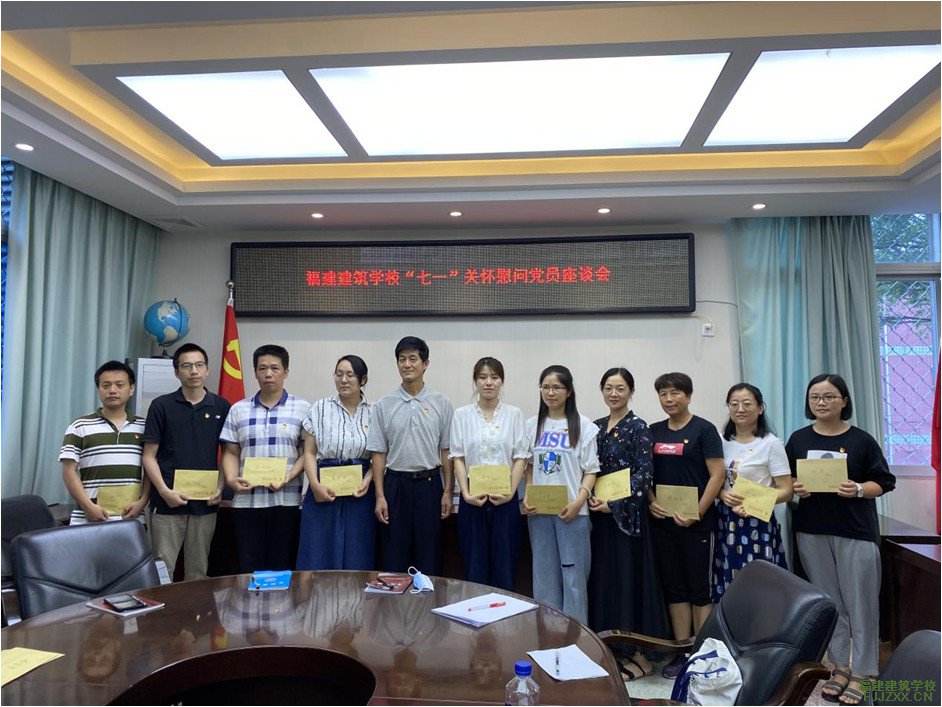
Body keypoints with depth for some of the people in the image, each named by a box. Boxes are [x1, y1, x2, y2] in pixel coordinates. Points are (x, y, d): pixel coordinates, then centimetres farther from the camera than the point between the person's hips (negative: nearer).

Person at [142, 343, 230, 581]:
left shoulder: (221, 407, 5)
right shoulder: (161, 406, 0)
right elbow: (149, 456, 0)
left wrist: (220, 488, -3)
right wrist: (165, 491, -11)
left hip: (205, 503, 2)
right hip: (168, 502, -2)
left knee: (198, 572, 11)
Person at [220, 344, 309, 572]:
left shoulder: (302, 408, 4)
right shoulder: (238, 409, 12)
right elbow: (231, 452, 11)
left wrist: (289, 477, -15)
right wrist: (231, 479, -7)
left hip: (287, 500, -2)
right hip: (247, 500, 2)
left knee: (283, 568, 4)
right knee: (248, 570, 6)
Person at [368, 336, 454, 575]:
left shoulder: (441, 403, 0)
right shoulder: (384, 405, 1)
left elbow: (446, 451, 3)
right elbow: (379, 453, 2)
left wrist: (447, 492, -1)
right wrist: (380, 496, -3)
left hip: (429, 483, 0)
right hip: (396, 484, 0)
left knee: (429, 555, 7)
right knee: (394, 556, 7)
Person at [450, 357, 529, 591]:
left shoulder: (514, 414, 4)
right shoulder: (462, 414, 4)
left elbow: (521, 457, 1)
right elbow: (458, 457, 1)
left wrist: (511, 492, -10)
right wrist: (466, 493, -10)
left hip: (505, 498, 0)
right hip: (473, 498, 0)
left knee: (504, 562, 5)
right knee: (475, 564, 5)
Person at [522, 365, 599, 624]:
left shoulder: (583, 425, -3)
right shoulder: (533, 425, 8)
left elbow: (591, 470, -3)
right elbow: (529, 466, 13)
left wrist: (579, 501, -17)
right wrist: (527, 497, -1)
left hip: (571, 511, -3)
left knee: (573, 573, 1)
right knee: (544, 573, 11)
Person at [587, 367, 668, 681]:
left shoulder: (638, 427, -8)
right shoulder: (597, 426, 10)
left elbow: (644, 473, -14)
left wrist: (614, 504, -17)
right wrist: (591, 497, -4)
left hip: (626, 512, -6)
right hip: (599, 513, 6)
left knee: (628, 576, 0)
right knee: (602, 576, 11)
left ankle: (637, 654, 12)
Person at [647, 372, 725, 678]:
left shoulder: (704, 429, -5)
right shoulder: (654, 432, 10)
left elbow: (717, 475, -9)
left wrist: (697, 513, -16)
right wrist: (651, 502, -2)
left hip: (695, 522, -5)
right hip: (662, 521, 5)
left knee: (700, 588, 4)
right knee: (674, 587, 11)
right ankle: (681, 651, 21)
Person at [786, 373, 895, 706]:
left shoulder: (861, 440, -2)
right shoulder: (798, 439, 6)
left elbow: (883, 482, 0)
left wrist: (859, 490, -18)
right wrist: (796, 490, -9)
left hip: (856, 532, -3)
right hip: (812, 531, 3)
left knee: (860, 604, 1)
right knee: (828, 603, 11)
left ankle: (861, 674, 13)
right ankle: (840, 667, 23)